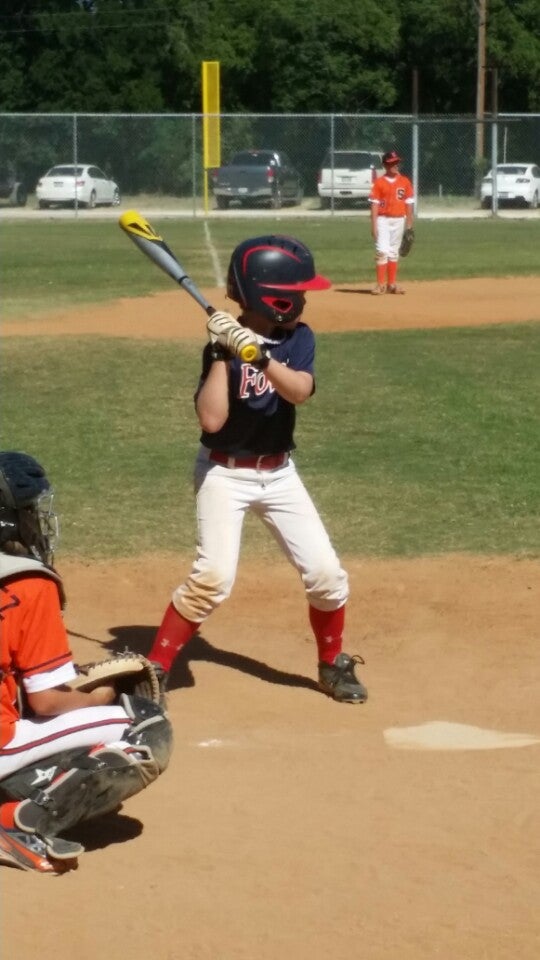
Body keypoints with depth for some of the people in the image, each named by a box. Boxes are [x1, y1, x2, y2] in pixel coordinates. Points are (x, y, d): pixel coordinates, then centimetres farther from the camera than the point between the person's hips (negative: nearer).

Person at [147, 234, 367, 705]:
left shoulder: (299, 338, -3)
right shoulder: (224, 345, -14)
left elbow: (300, 391, -23)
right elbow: (212, 420, -25)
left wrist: (257, 353, -36)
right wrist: (224, 353, -28)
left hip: (279, 473, 4)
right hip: (225, 474, -4)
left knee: (326, 573, 0)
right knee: (213, 578, -17)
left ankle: (334, 664, 23)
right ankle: (155, 668, -2)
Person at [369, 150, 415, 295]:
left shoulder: (405, 182, 6)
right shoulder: (379, 183, -2)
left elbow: (409, 204, 7)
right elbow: (374, 204, -4)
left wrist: (409, 225, 4)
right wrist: (374, 225, -11)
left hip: (399, 220, 3)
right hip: (383, 220, -3)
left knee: (394, 252, 9)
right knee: (382, 251, -10)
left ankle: (392, 284, 14)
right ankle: (381, 284, -8)